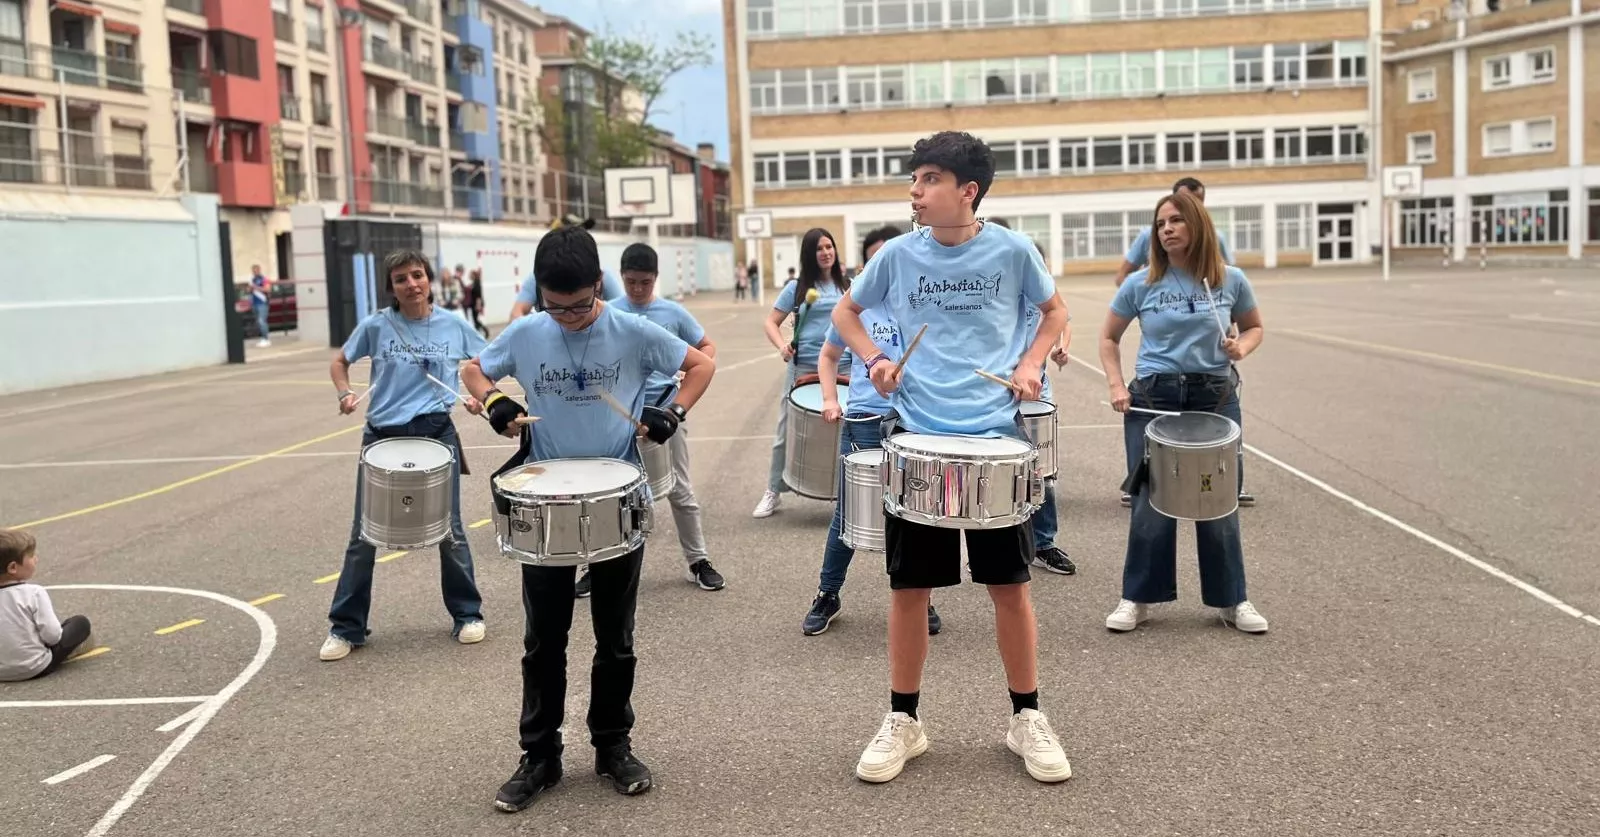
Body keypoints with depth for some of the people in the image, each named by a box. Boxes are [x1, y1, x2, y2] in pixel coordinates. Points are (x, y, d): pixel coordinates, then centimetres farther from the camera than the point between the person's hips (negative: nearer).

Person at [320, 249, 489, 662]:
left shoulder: (454, 325, -1)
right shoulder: (376, 326, -4)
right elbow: (339, 362, 11)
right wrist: (346, 394, -7)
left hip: (437, 434, 0)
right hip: (382, 436, 0)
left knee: (449, 531, 6)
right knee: (363, 535, 4)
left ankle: (467, 614, 23)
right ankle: (346, 627, 16)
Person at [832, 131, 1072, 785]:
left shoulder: (1011, 250, -2)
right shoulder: (898, 254, 0)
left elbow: (1054, 310, 15)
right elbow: (846, 312, 16)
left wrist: (1031, 363, -2)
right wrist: (874, 359, -2)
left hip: (997, 435, -1)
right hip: (915, 436, 1)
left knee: (1009, 585, 6)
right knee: (909, 587, 5)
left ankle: (1027, 718, 23)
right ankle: (903, 722, 21)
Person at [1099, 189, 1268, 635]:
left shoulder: (1231, 281, -1)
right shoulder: (1140, 284, -2)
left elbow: (1254, 326, 15)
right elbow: (1109, 337, 8)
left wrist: (1241, 348, -7)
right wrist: (1117, 385, -4)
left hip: (1215, 398, 1)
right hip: (1153, 399, -1)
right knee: (1151, 501, 2)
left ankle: (1231, 599, 20)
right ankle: (1137, 598, 15)